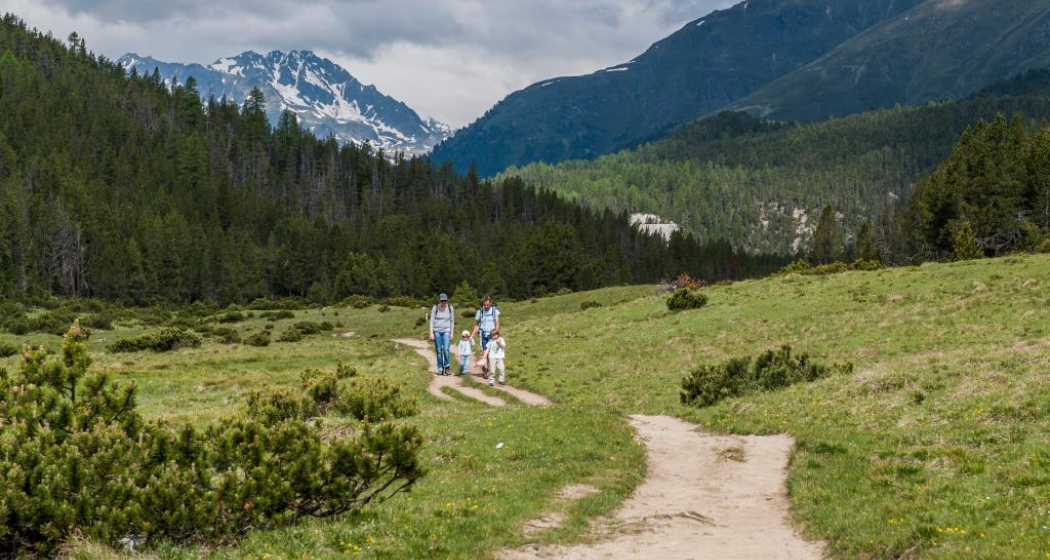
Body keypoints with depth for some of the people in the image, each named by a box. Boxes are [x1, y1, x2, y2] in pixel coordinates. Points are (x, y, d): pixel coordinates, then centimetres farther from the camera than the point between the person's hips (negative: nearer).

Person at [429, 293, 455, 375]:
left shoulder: (450, 308, -1)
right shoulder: (435, 308, -4)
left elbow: (452, 321, 7)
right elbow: (431, 321, -2)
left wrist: (452, 333, 6)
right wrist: (431, 333, -7)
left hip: (446, 331, 0)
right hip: (437, 331, 0)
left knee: (446, 349, -16)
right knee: (438, 351, 2)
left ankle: (447, 366, 1)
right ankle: (440, 369, 10)